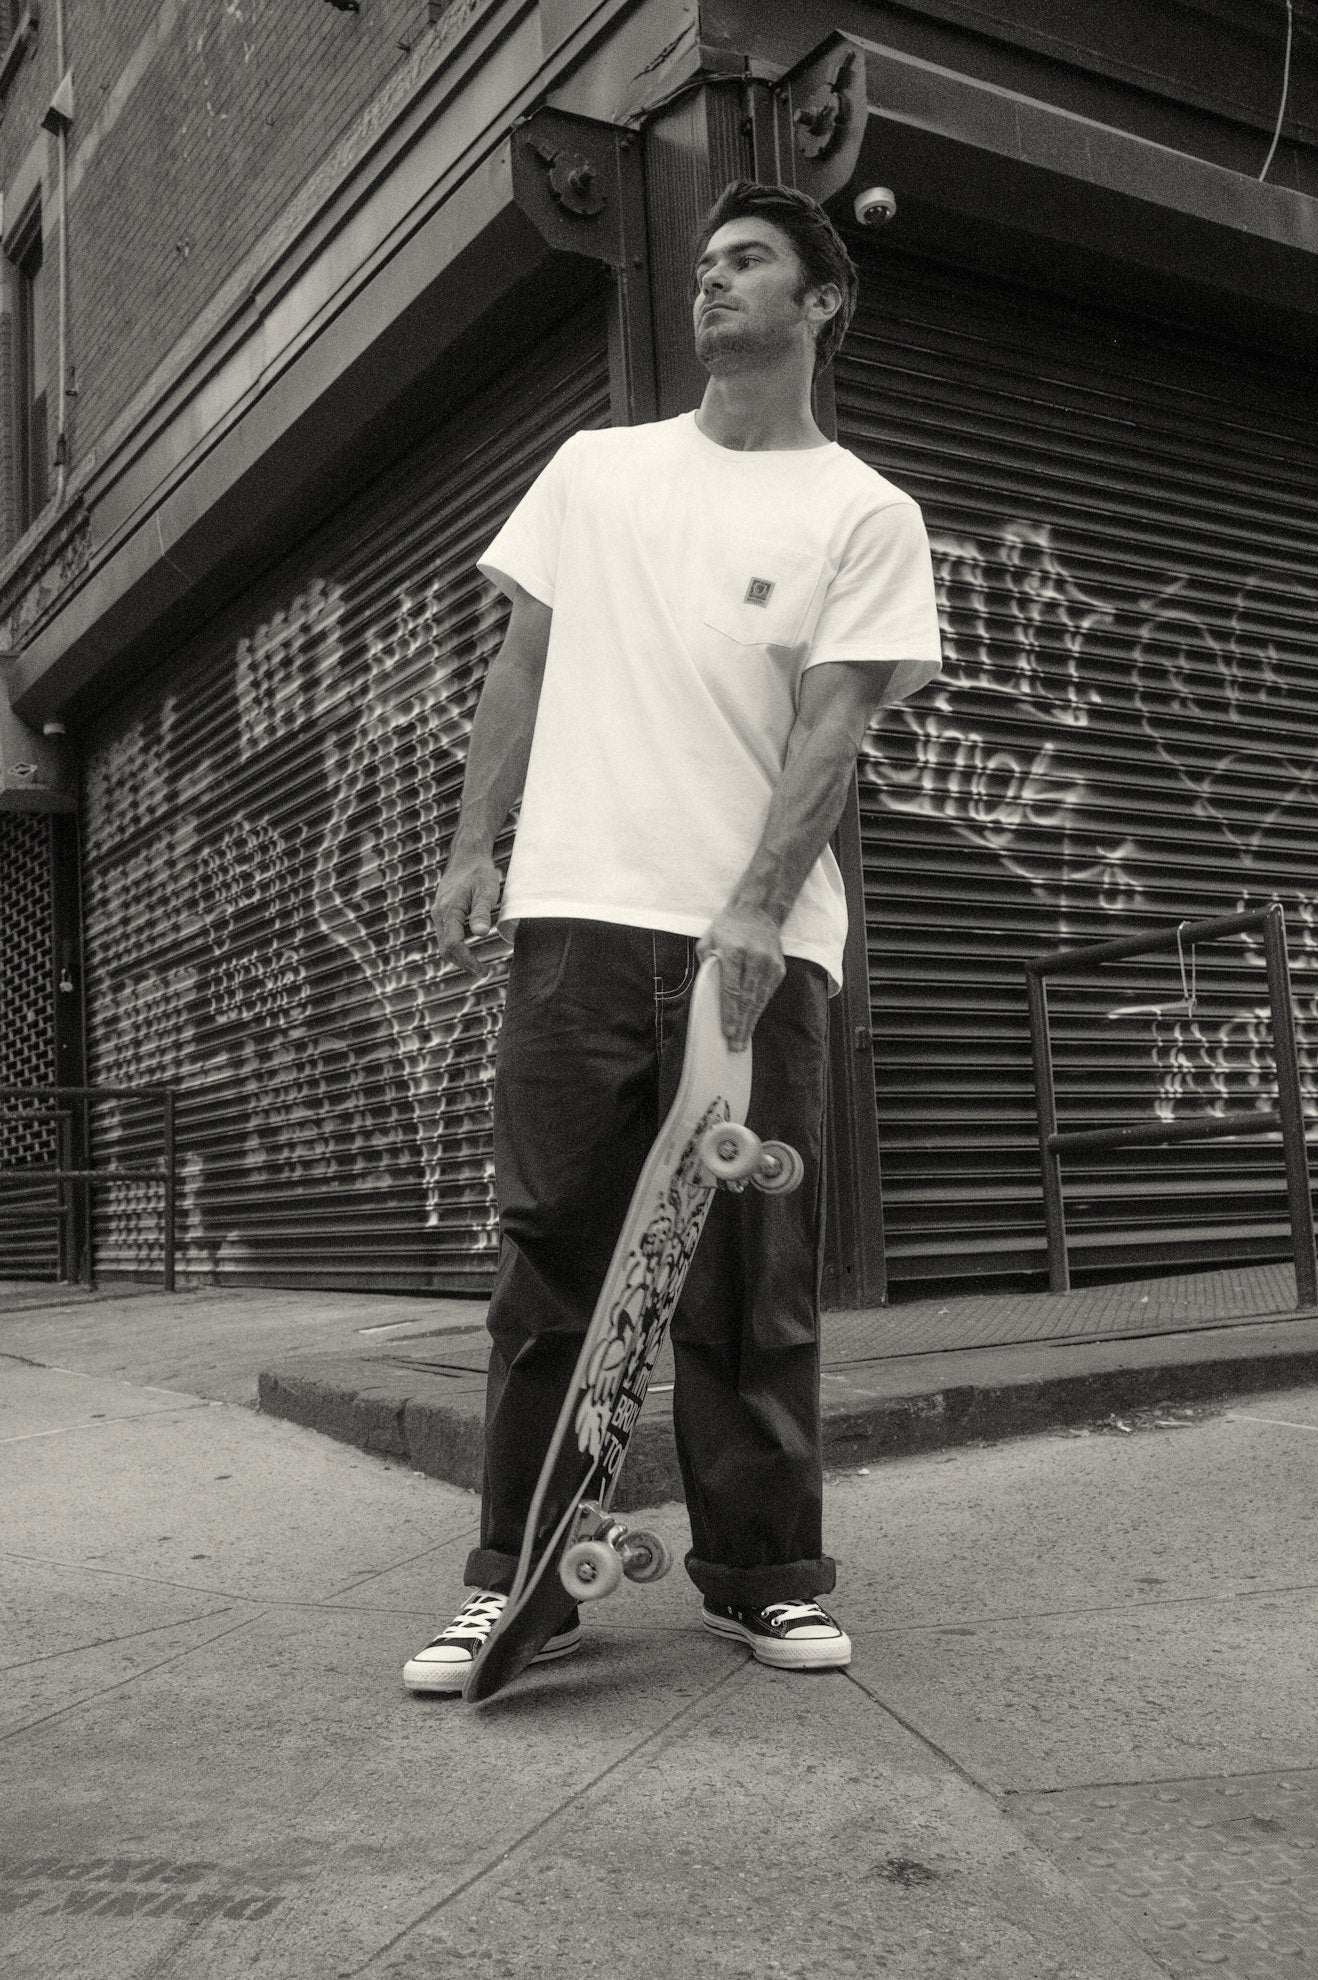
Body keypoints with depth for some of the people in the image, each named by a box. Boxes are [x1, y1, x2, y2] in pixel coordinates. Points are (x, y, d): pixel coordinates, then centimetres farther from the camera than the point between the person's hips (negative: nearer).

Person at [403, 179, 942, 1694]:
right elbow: (521, 662, 16)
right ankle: (515, 1582, 11)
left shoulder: (866, 513, 8)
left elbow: (832, 723, -3)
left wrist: (754, 910, -16)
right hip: (580, 912, 2)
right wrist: (473, 845, 4)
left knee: (752, 1275, 2)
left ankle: (763, 1577, 16)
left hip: (759, 939, -2)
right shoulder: (596, 470, 18)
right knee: (550, 1253, 1)